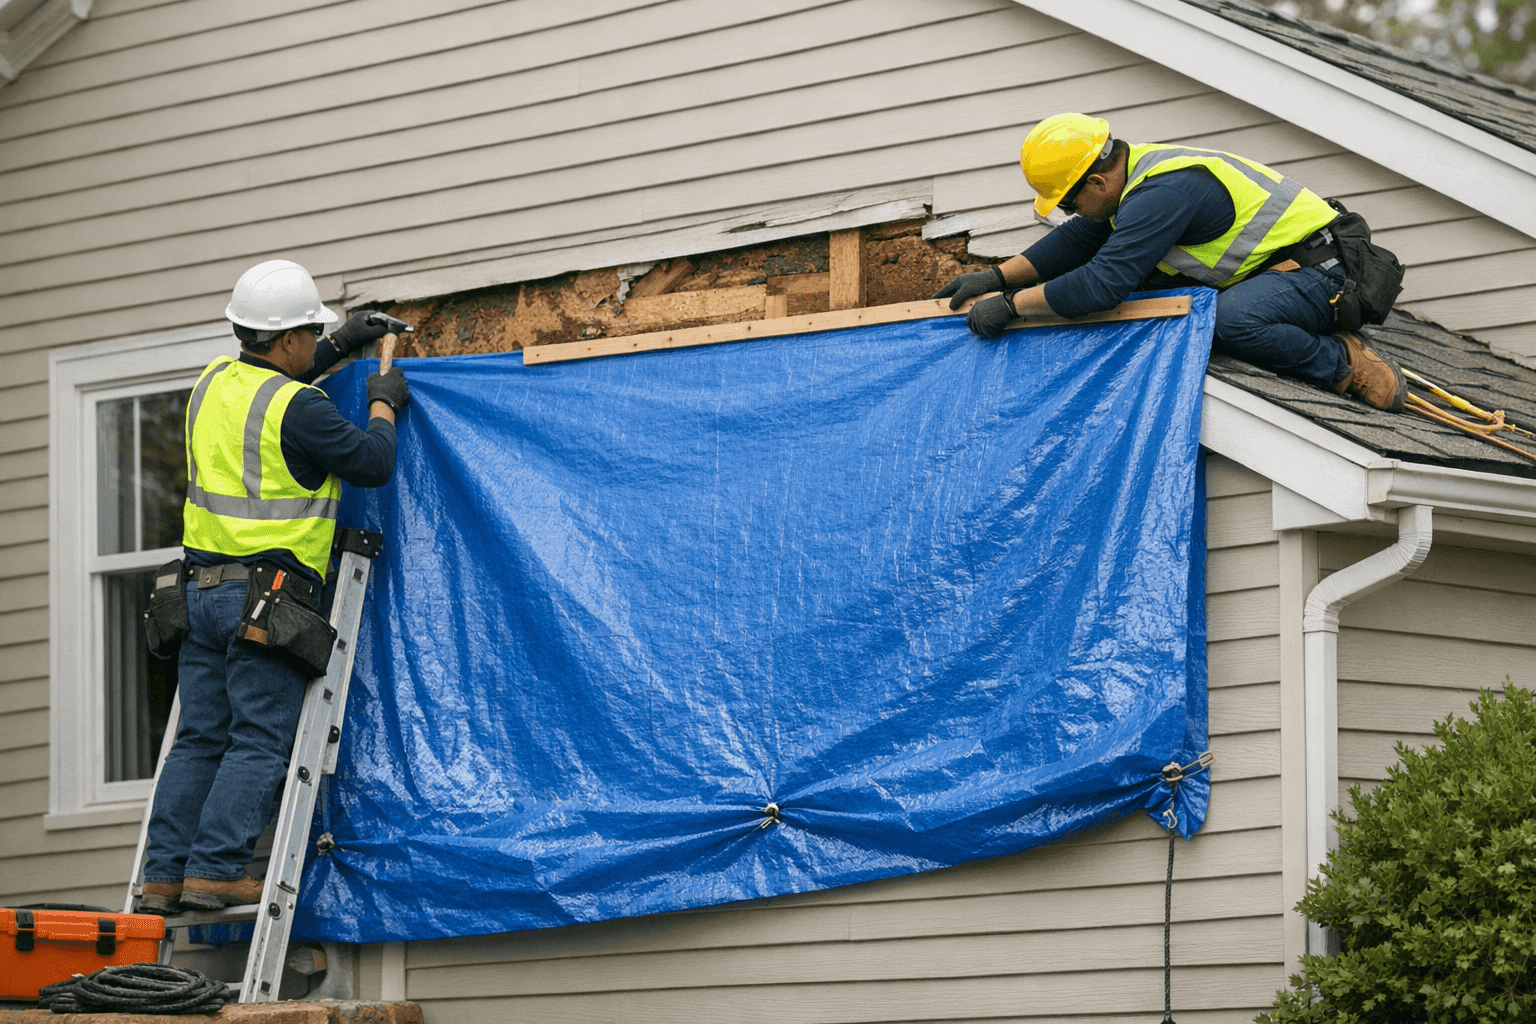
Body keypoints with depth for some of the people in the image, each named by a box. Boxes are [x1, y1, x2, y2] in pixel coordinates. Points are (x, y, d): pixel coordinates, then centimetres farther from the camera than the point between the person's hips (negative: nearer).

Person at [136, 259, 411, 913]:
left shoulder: (214, 382, 11)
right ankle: (215, 870, -13)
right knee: (259, 742, -5)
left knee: (199, 741, 9)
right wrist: (384, 406, 11)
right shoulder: (297, 408, -13)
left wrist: (334, 348, 35)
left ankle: (163, 877, 4)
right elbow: (371, 464, -7)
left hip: (202, 587, 8)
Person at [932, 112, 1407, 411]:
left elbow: (1102, 282, -30)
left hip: (1317, 269, -11)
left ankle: (1345, 365, -13)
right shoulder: (1138, 169, 6)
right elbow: (1076, 242, 17)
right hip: (1270, 264, 11)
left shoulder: (1163, 194, -26)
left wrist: (1009, 305, -23)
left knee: (1234, 320, -37)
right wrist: (997, 276, 8)